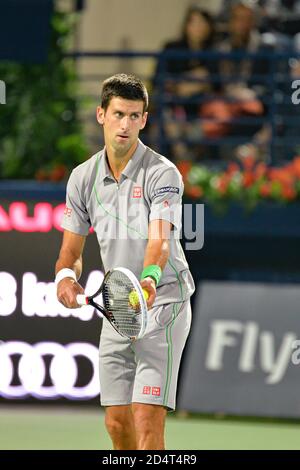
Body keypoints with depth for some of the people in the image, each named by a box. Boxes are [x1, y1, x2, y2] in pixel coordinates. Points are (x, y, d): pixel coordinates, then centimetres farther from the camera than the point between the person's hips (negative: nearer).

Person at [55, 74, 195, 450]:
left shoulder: (162, 174, -14)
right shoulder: (82, 178, 3)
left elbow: (159, 241, -29)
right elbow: (71, 252, 9)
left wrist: (149, 279, -50)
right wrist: (66, 277, -14)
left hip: (163, 302, -6)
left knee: (148, 419, -16)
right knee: (117, 422, 7)